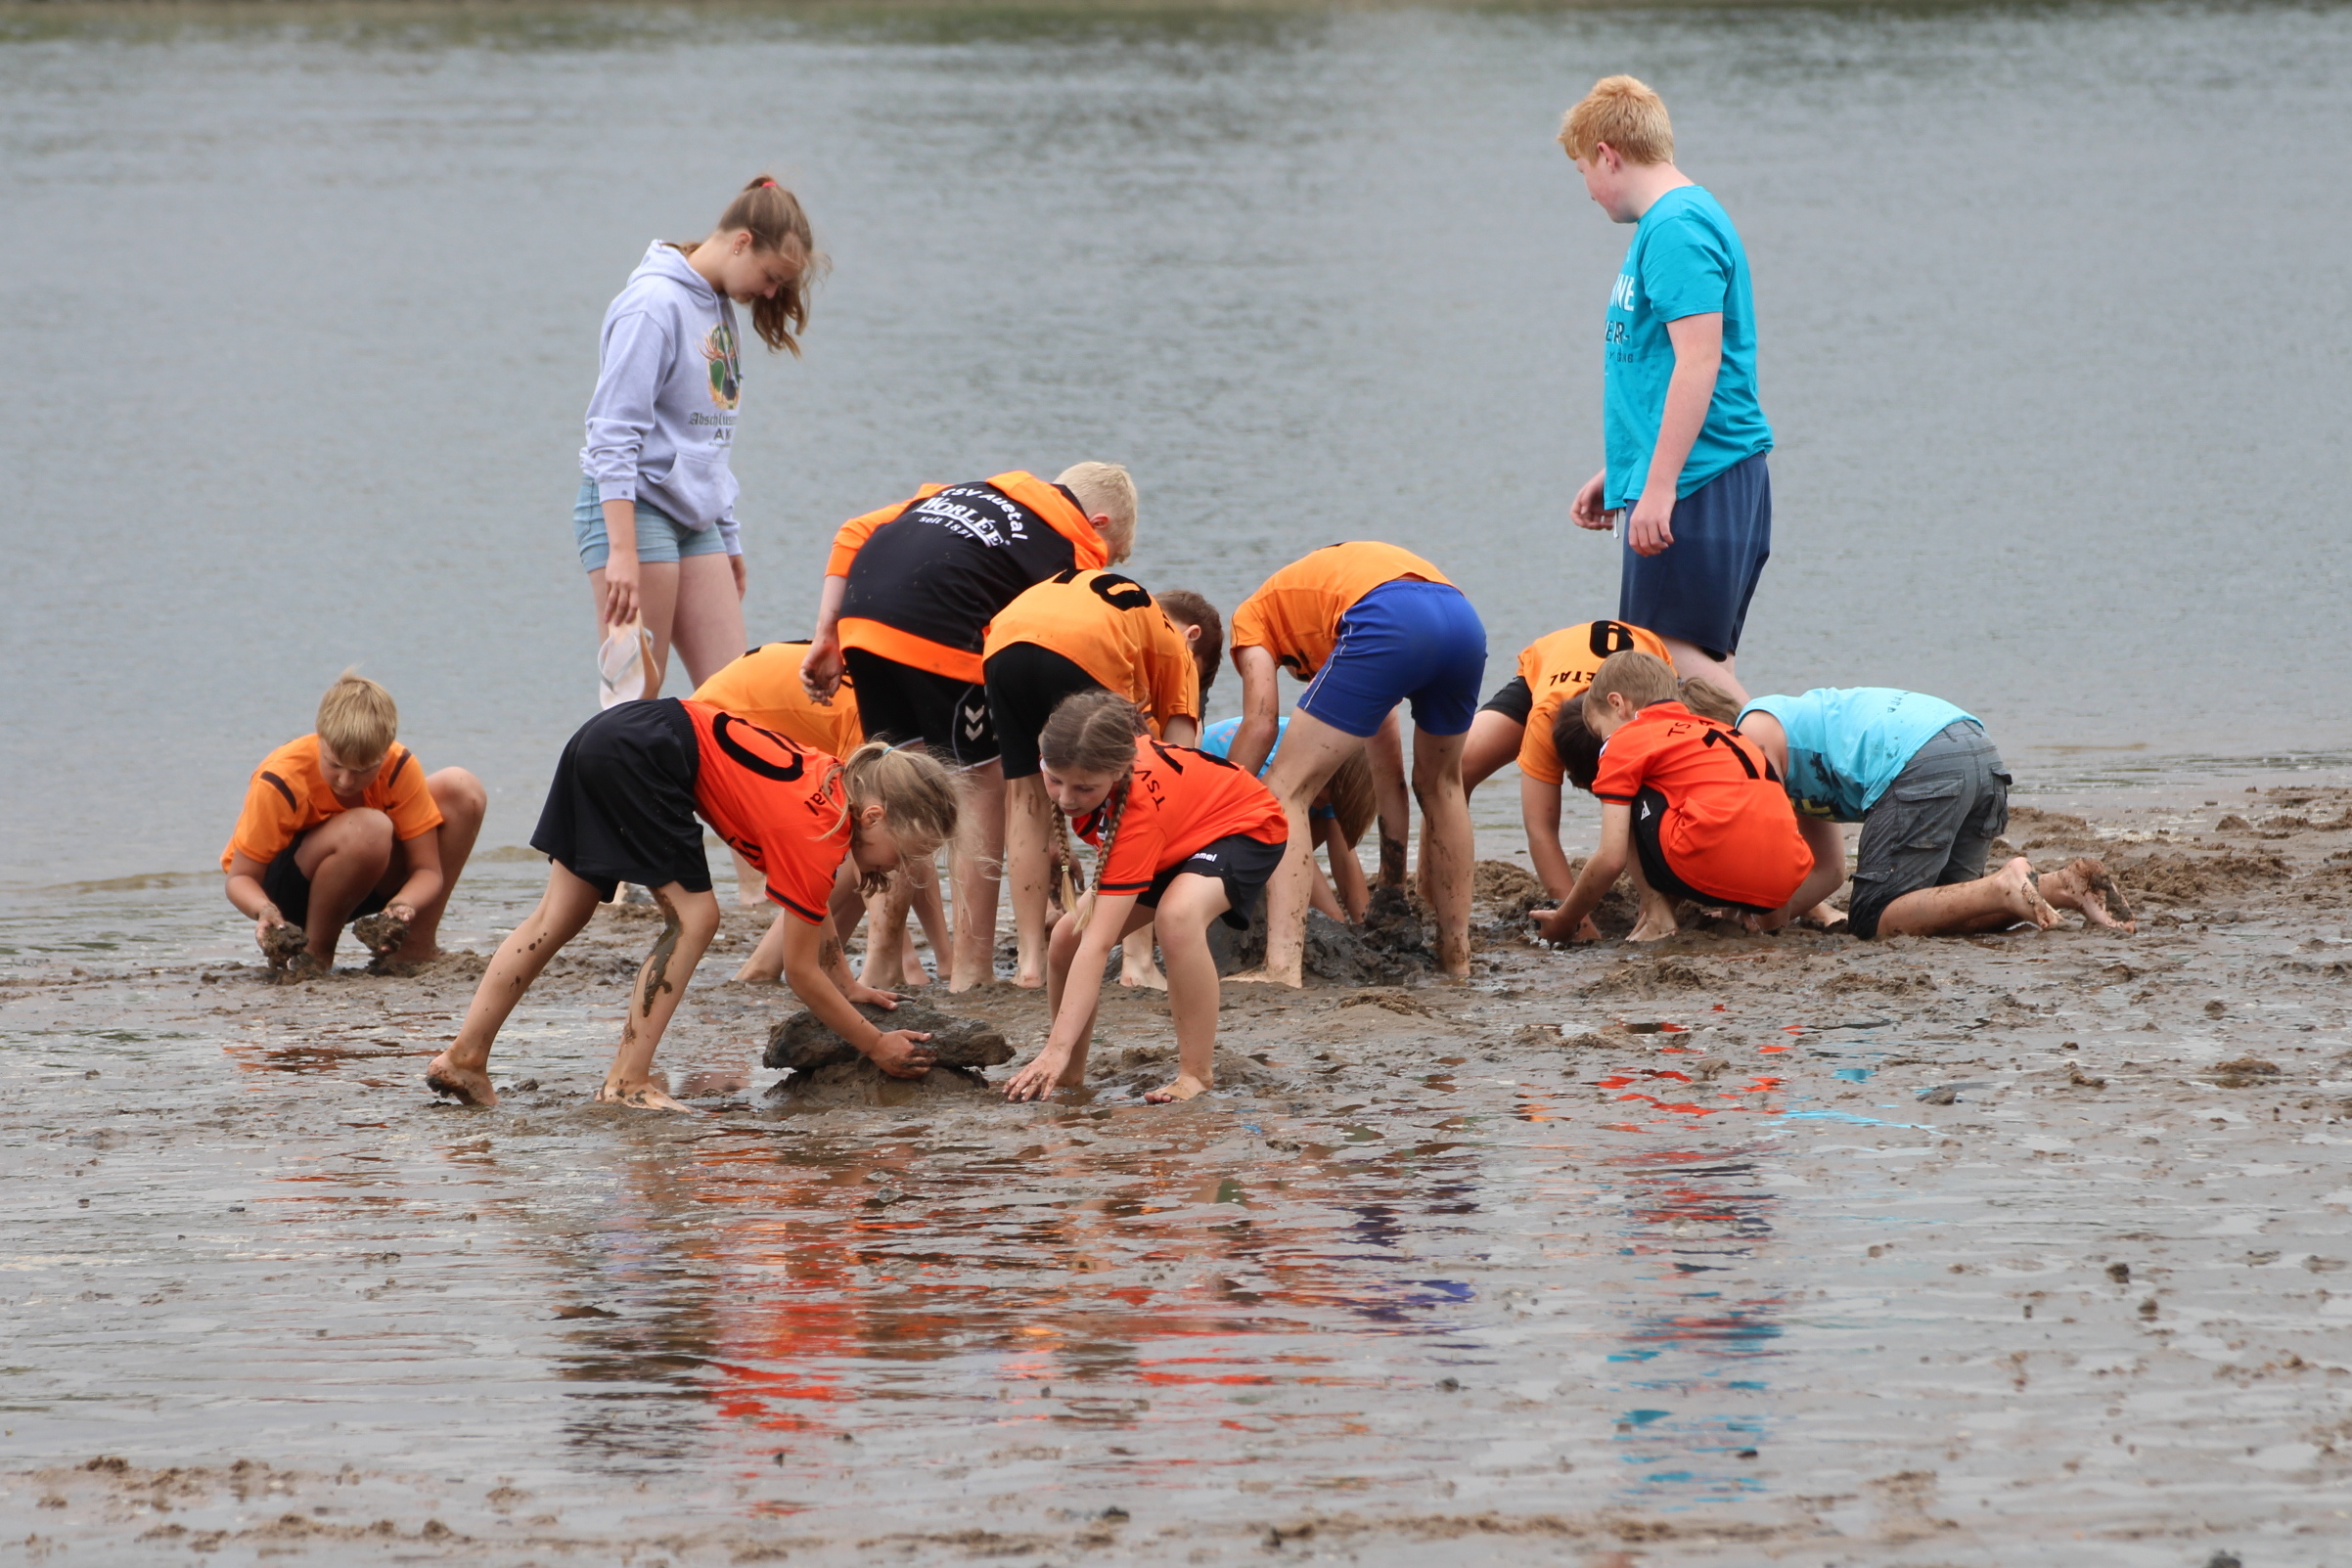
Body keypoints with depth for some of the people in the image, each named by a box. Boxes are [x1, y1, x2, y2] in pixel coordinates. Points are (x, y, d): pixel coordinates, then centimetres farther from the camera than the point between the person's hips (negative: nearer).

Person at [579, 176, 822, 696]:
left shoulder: (721, 308, 15)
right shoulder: (656, 304, -12)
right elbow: (614, 437, -18)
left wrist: (729, 539, 23)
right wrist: (622, 552, -24)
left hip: (696, 517, 9)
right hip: (634, 511, -9)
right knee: (637, 695, -10)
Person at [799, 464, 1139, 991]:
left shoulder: (968, 490, 32)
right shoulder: (1077, 544, 14)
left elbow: (853, 535, 22)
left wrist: (826, 637, 17)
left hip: (861, 621, 6)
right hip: (938, 634, -6)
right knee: (985, 786, 8)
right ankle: (971, 969, 7)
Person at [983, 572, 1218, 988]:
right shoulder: (1176, 645, 30)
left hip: (1002, 644, 4)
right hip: (1086, 652, -4)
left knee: (1024, 795, 20)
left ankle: (1029, 963, 18)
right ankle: (1138, 960, 9)